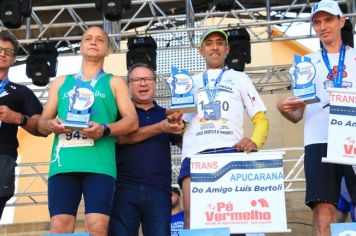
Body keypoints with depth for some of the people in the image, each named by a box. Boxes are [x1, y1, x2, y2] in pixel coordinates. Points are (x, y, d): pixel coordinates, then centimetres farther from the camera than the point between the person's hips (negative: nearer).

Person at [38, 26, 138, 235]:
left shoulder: (114, 82, 19)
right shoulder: (61, 82, 25)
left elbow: (132, 121, 8)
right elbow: (42, 123, 22)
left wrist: (105, 130, -12)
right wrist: (51, 125, -3)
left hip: (99, 163, -2)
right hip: (63, 162, 2)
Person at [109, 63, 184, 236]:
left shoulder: (166, 115, 16)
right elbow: (122, 137, -9)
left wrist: (181, 128, -12)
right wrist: (160, 127, -16)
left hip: (158, 189, 2)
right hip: (125, 188, -1)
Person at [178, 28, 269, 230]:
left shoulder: (239, 78, 24)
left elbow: (260, 118, 16)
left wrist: (255, 141, -5)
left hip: (230, 150, -1)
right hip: (195, 153, 1)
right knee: (192, 215, -15)